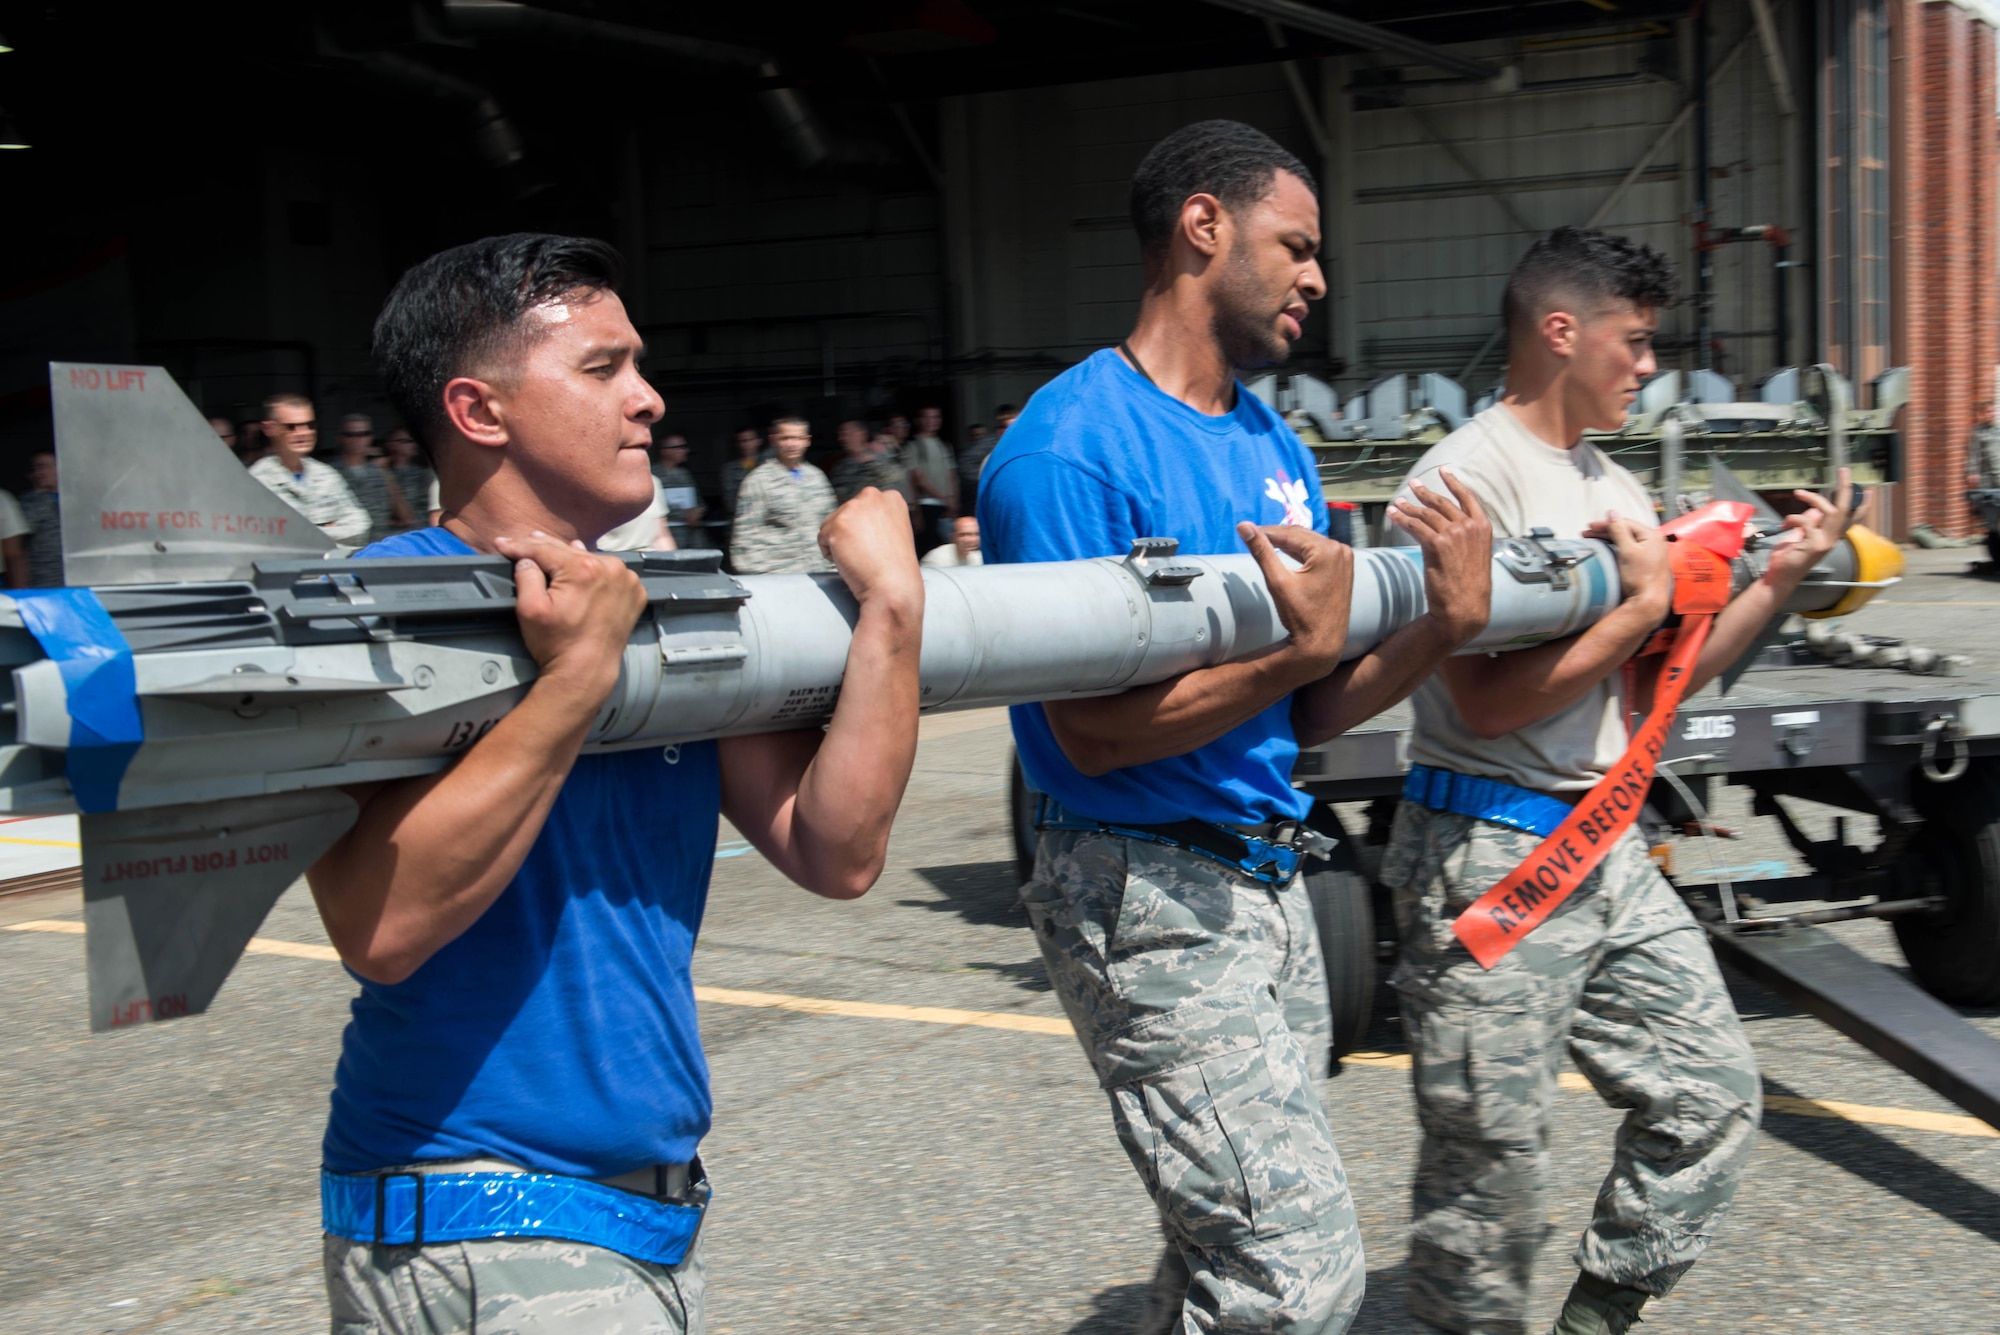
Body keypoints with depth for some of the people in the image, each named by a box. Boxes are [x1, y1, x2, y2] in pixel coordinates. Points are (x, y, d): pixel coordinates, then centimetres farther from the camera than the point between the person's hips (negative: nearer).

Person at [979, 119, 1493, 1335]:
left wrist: (1449, 624, -3)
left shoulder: (1277, 447, 12)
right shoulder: (1072, 449, -14)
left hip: (1272, 888, 9)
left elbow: (1310, 716, 11)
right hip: (1154, 903, -9)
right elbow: (1098, 732, -18)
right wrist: (1299, 648, -20)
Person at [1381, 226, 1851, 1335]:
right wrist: (1642, 603, -13)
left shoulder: (1614, 487, 15)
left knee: (1712, 1096, 9)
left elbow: (1669, 676, 17)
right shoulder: (1469, 478, -13)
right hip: (1490, 858, -8)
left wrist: (1777, 579, 4)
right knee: (1491, 1166, 0)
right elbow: (1489, 702, -20)